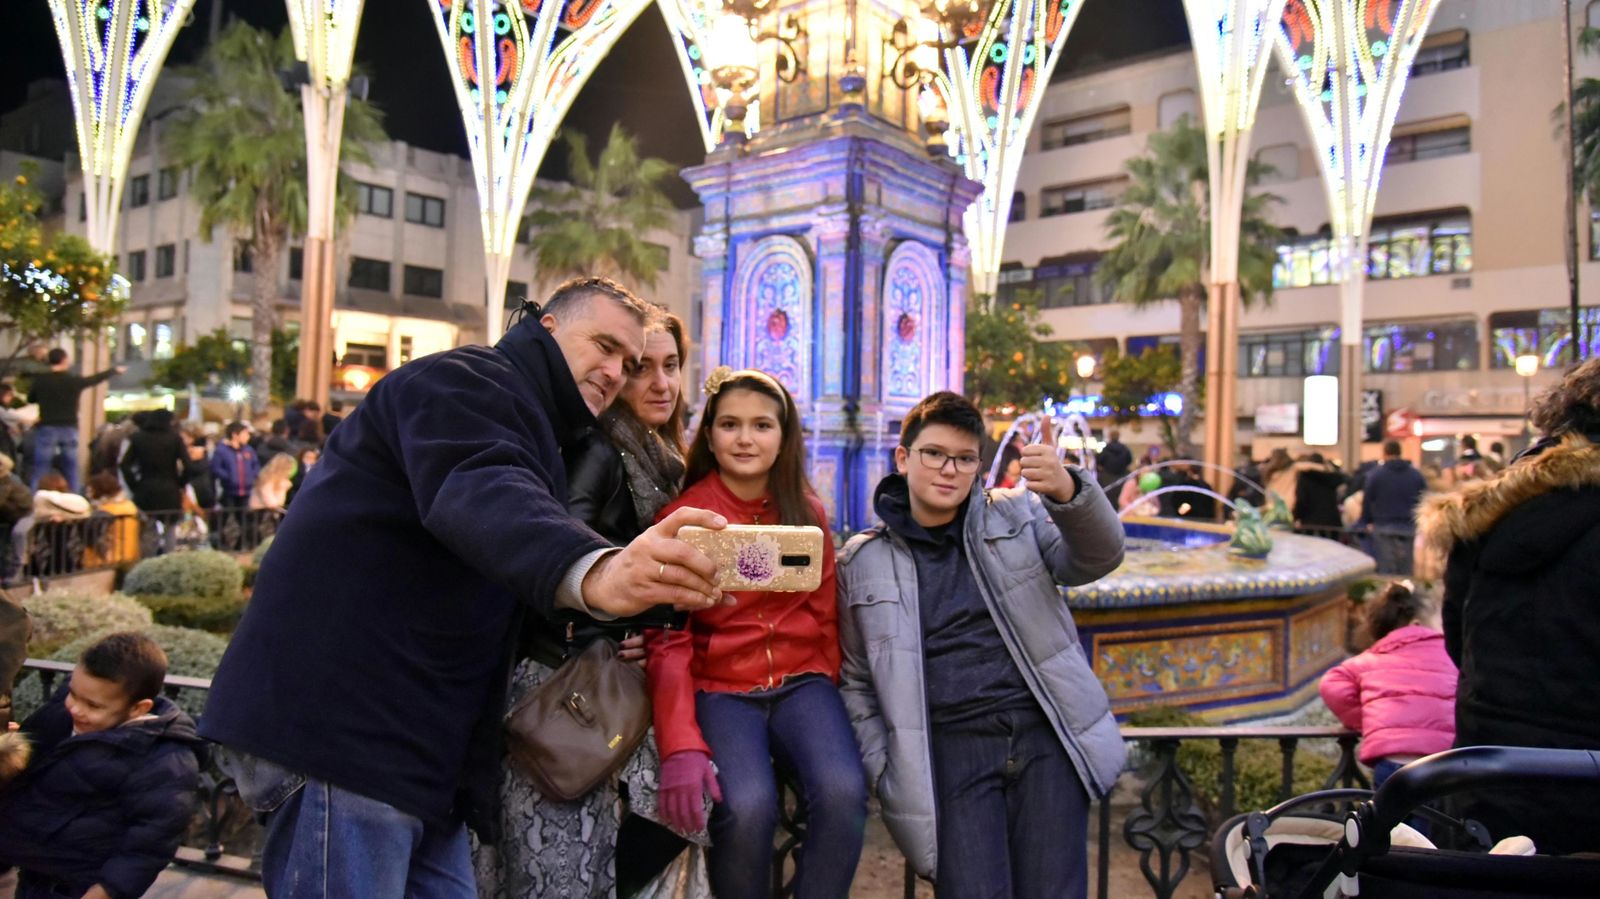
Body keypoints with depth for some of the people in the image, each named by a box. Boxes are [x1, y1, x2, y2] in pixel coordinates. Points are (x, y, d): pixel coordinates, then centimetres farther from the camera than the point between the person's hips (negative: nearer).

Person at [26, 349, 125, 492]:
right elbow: (97, 377, 15)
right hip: (69, 429, 0)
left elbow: (30, 399, 14)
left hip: (46, 429, 0)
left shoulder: (40, 379, -3)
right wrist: (115, 369, 31)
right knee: (71, 472, 9)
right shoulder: (74, 380, -3)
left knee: (40, 471, 1)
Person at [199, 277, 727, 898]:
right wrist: (591, 572, -53)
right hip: (335, 728, -10)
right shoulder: (466, 381, -10)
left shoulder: (532, 434, 23)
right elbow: (481, 496, -33)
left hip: (418, 749, 10)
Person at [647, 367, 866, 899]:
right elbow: (669, 641, -8)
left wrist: (828, 701, 8)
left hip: (801, 680, 3)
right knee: (747, 807, -29)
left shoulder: (808, 514, 6)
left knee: (843, 792, -26)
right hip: (720, 687, -2)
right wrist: (681, 746, -19)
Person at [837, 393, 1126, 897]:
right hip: (951, 746, -1)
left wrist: (1067, 491, -26)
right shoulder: (862, 562, 9)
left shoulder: (1018, 514, 10)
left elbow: (1098, 558, -6)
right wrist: (884, 770, 1)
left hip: (1044, 732, 1)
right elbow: (857, 681, 13)